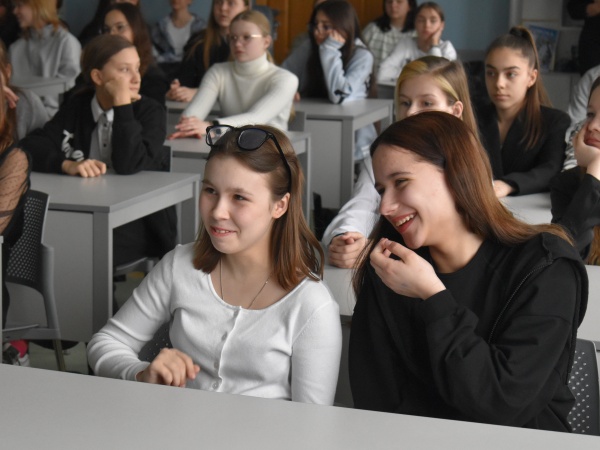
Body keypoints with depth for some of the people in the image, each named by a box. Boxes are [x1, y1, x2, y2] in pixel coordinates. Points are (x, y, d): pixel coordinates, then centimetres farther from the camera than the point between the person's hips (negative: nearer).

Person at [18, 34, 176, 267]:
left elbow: (128, 165, -21)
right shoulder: (77, 106, 8)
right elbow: (29, 147, -7)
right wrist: (68, 165, -25)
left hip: (141, 221, -3)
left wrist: (122, 105, -17)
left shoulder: (150, 111, -3)